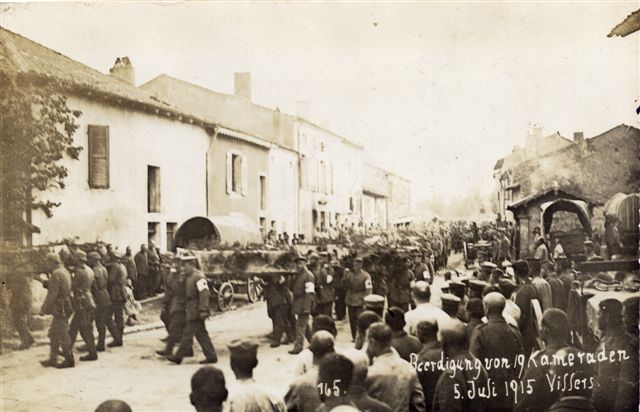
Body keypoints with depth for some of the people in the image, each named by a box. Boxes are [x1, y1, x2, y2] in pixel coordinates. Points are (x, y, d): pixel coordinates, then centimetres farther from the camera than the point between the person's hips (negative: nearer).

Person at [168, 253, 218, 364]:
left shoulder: (199, 277, -15)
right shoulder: (188, 277, 14)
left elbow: (204, 294, -20)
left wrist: (203, 310, -23)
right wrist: (186, 309, 21)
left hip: (195, 311, -10)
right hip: (191, 310, 10)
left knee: (188, 334, -3)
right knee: (201, 334, 11)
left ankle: (178, 357, 3)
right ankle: (211, 356, 16)